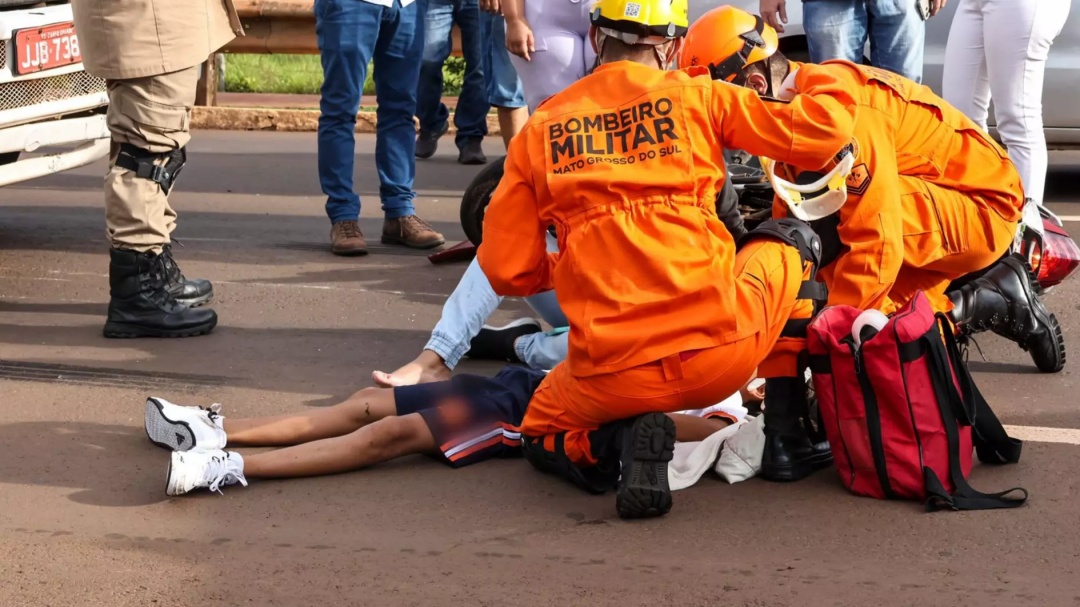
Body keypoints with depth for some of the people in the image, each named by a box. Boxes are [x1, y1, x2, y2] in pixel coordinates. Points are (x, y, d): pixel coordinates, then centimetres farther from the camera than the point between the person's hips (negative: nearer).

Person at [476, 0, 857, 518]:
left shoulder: (539, 130, 9)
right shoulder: (696, 96, 3)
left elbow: (508, 272, 7)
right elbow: (824, 131, 3)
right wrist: (833, 82, 25)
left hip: (610, 378, 0)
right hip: (722, 355, 0)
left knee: (542, 434, 32)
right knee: (789, 237, 28)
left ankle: (612, 451, -2)